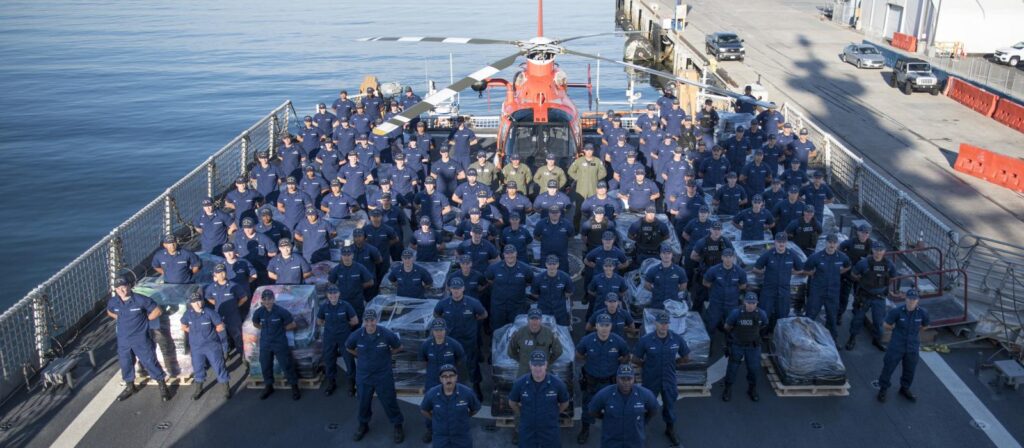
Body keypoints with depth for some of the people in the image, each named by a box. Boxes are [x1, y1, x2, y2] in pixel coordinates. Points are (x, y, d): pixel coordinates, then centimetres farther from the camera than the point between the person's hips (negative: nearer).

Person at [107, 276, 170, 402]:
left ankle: (162, 386, 18)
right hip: (123, 340, 4)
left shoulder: (140, 300, -20)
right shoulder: (113, 302, -6)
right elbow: (109, 312, 19)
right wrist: (119, 319, 4)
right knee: (125, 363, 17)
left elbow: (158, 310, -11)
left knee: (150, 362, 3)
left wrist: (144, 319, -8)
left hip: (141, 339, -4)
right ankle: (130, 386, 39)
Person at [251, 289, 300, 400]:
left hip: (280, 343, -3)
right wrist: (265, 329, 5)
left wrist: (281, 328, -2)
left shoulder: (281, 311, -17)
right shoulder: (258, 312, -8)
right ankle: (268, 386, 35)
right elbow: (255, 324, 14)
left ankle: (294, 387, 15)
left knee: (287, 366, 1)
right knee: (265, 366, 15)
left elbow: (293, 325, -6)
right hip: (265, 344, 4)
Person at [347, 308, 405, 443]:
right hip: (363, 376, 2)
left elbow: (398, 347, 0)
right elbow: (349, 348, 8)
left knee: (389, 401, 7)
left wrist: (385, 355, 1)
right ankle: (363, 425, 42)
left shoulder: (387, 334, -20)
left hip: (383, 375, -2)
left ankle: (398, 426, 27)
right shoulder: (356, 336, -15)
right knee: (363, 402, 19)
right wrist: (361, 356, 4)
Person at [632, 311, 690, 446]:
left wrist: (672, 364, 1)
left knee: (670, 405, 20)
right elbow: (636, 360, -7)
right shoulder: (645, 340, -19)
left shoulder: (677, 339, -14)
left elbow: (685, 357, 3)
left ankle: (670, 430, 44)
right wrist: (648, 366, -1)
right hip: (651, 379, -2)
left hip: (669, 380, 2)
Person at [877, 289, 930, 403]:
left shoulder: (922, 313, -12)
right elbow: (887, 325, -5)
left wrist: (914, 330, 9)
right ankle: (882, 389, 24)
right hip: (896, 346, -3)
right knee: (888, 367, 5)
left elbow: (925, 326, 10)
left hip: (913, 347, 3)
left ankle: (905, 389, 42)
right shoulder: (897, 311, -20)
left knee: (910, 370, 19)